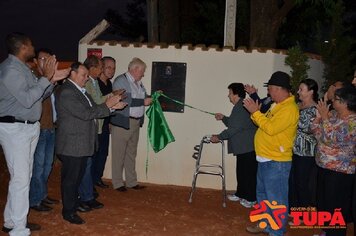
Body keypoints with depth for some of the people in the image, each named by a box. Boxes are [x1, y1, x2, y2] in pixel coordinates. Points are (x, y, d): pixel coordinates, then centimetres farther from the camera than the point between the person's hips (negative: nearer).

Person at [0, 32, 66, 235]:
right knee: (21, 178, -7)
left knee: (24, 176, 15)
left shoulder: (24, 68, 13)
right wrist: (46, 78, -19)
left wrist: (52, 80, 3)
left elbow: (39, 95, 17)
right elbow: (27, 99, -23)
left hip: (30, 127, 10)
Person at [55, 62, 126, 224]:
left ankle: (74, 202, 37)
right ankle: (68, 211, 16)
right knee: (70, 178, 3)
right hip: (71, 145, -9)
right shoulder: (66, 92, -20)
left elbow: (92, 109, 12)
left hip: (82, 144, 10)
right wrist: (107, 105, -17)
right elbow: (85, 114, -24)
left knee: (77, 176, 21)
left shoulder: (80, 90, 12)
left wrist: (112, 106, 0)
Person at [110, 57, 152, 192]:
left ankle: (131, 182, 25)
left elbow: (144, 97, 25)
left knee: (131, 153, 15)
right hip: (122, 123, -8)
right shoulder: (121, 81, -12)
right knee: (119, 154, 1)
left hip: (135, 123, 8)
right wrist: (143, 102, -19)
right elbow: (124, 101, -23)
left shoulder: (138, 83, 15)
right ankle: (117, 183, 12)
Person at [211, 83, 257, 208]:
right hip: (243, 147, 11)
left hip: (248, 147, -11)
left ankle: (251, 198, 7)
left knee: (249, 172, -2)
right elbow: (233, 124, 28)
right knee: (241, 171, 17)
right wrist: (223, 118, 15)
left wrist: (219, 137, -13)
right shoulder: (240, 106, 17)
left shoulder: (242, 107, -17)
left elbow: (235, 128, -21)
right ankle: (240, 194, 28)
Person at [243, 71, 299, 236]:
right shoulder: (277, 105, 14)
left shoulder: (289, 108, -18)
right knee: (263, 196, 21)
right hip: (265, 160, 10)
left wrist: (255, 112, -18)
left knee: (276, 200, -2)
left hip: (277, 162, -10)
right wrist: (254, 112, 2)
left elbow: (271, 128, -25)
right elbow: (265, 124, 18)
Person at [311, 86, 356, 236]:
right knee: (323, 201, 20)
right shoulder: (333, 115, 4)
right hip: (324, 166, 9)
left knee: (336, 207, 4)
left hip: (340, 172, -9)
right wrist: (320, 114, -8)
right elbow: (314, 129, 5)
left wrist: (324, 116, -21)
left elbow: (331, 138, -27)